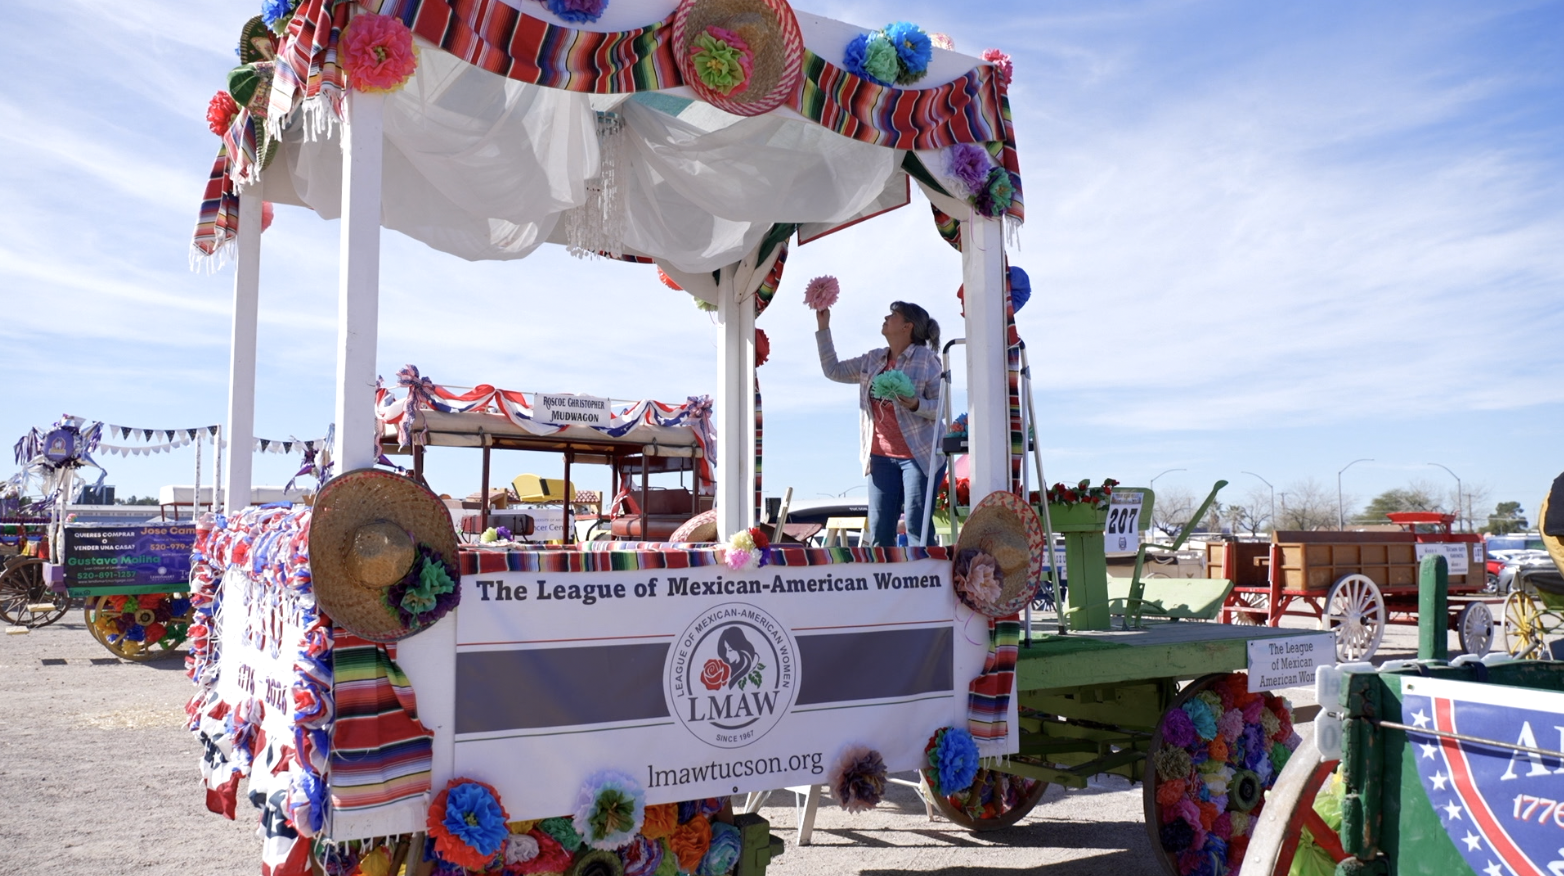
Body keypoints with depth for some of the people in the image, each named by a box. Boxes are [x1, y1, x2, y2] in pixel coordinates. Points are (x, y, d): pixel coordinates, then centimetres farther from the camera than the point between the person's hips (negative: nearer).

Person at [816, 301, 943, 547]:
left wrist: (915, 404, -26)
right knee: (879, 532, 4)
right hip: (881, 456, 6)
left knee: (917, 528, -7)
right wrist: (823, 328, 16)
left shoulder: (926, 359, -4)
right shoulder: (872, 360, 13)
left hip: (917, 455, -6)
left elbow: (942, 407, -6)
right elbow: (833, 370, 19)